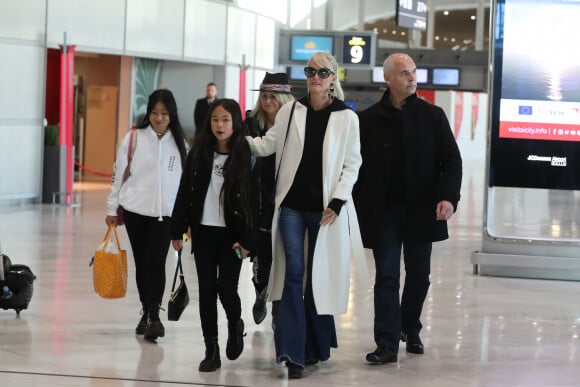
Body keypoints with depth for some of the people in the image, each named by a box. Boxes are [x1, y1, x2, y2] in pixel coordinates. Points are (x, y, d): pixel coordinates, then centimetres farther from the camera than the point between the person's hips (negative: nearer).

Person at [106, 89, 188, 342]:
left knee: (156, 263, -12)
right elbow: (119, 174, 4)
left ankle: (154, 316, -11)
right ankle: (146, 312, 21)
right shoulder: (134, 138, -1)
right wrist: (112, 209, 4)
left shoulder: (179, 143, 4)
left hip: (165, 212, 0)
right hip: (135, 210, 0)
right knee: (141, 263, 8)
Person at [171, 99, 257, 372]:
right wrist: (177, 230, 4)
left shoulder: (246, 157, -6)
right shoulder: (198, 154, 3)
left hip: (232, 234, -3)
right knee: (206, 290, 4)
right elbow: (184, 193, 6)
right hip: (203, 232, 3)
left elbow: (253, 200, -7)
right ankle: (211, 350, 11)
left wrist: (247, 239, -12)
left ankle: (235, 325, 28)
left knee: (226, 288, -5)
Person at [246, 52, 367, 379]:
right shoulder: (290, 111, 5)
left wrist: (337, 201, -9)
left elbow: (352, 164, 0)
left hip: (325, 207, -1)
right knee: (293, 274, -5)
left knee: (319, 277, 7)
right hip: (292, 204, 1)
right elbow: (267, 145, 7)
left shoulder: (347, 118, 0)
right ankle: (293, 352, -7)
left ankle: (317, 346, 21)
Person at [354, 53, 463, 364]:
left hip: (421, 210, 2)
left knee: (419, 275, 12)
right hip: (383, 211, -1)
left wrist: (448, 197, -15)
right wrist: (358, 208, -3)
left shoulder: (432, 116, 3)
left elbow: (451, 160, 1)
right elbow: (356, 166, 3)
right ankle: (387, 344, -3)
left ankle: (410, 330, 33)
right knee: (386, 276, -3)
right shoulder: (369, 120, 1)